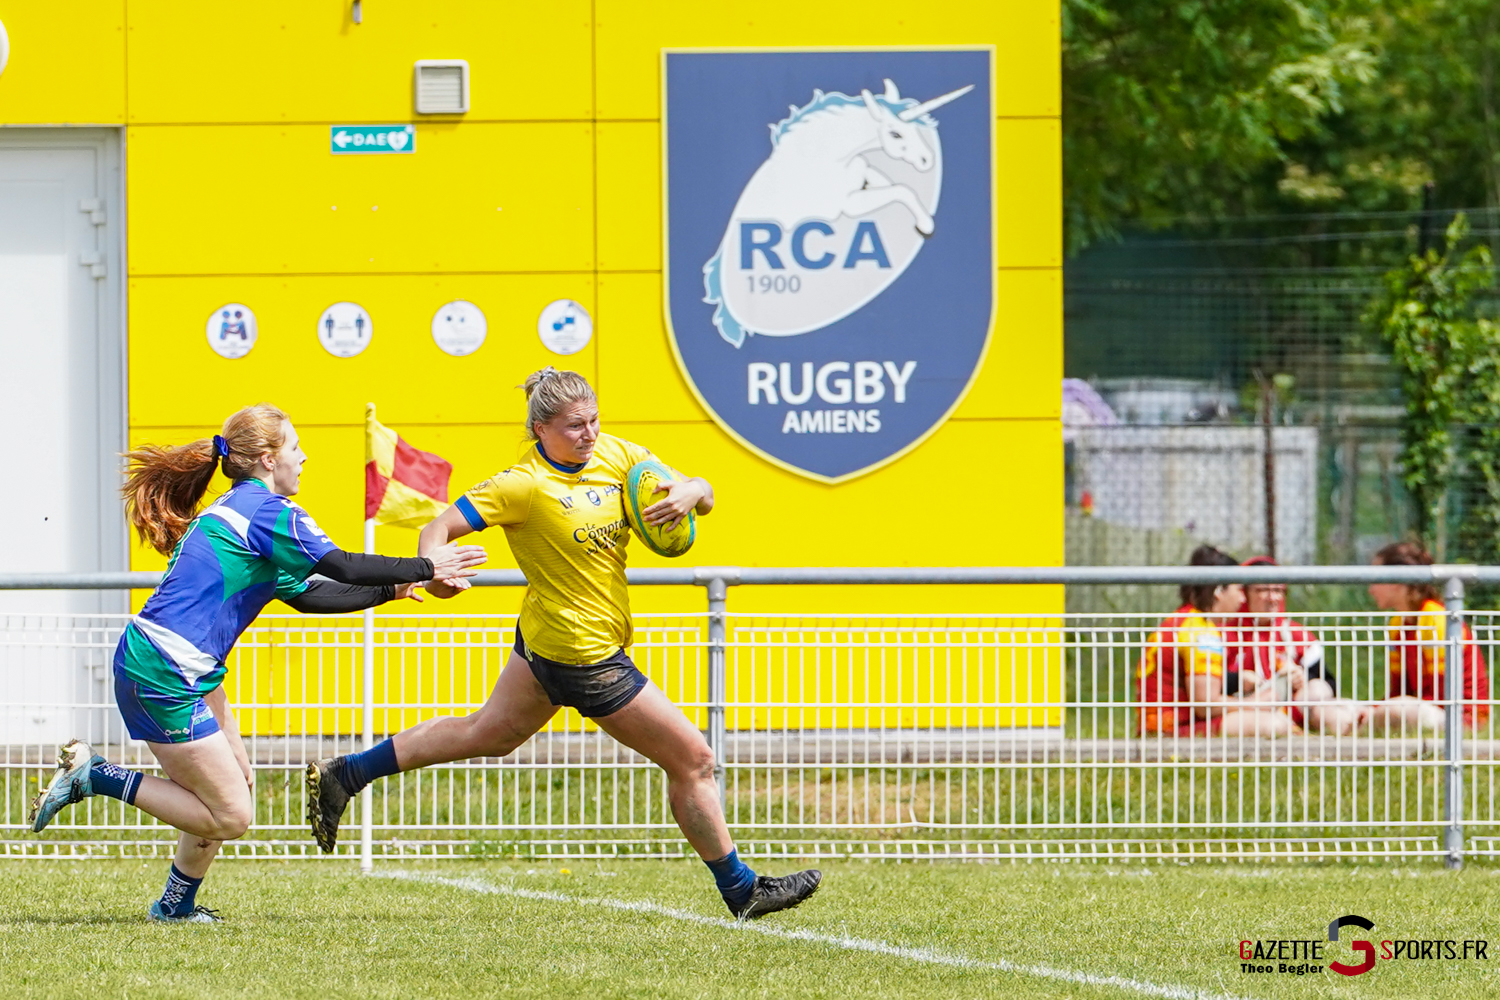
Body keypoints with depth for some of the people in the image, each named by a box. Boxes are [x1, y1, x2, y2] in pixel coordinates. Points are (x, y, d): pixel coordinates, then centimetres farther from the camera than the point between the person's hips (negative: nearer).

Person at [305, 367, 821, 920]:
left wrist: (690, 492, -19)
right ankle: (741, 890, 12)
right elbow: (440, 527, -21)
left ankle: (340, 776, 34)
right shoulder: (526, 485, -20)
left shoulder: (616, 455, -1)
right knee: (692, 759, -2)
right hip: (584, 655, -9)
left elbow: (703, 494, 5)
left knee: (489, 734, 26)